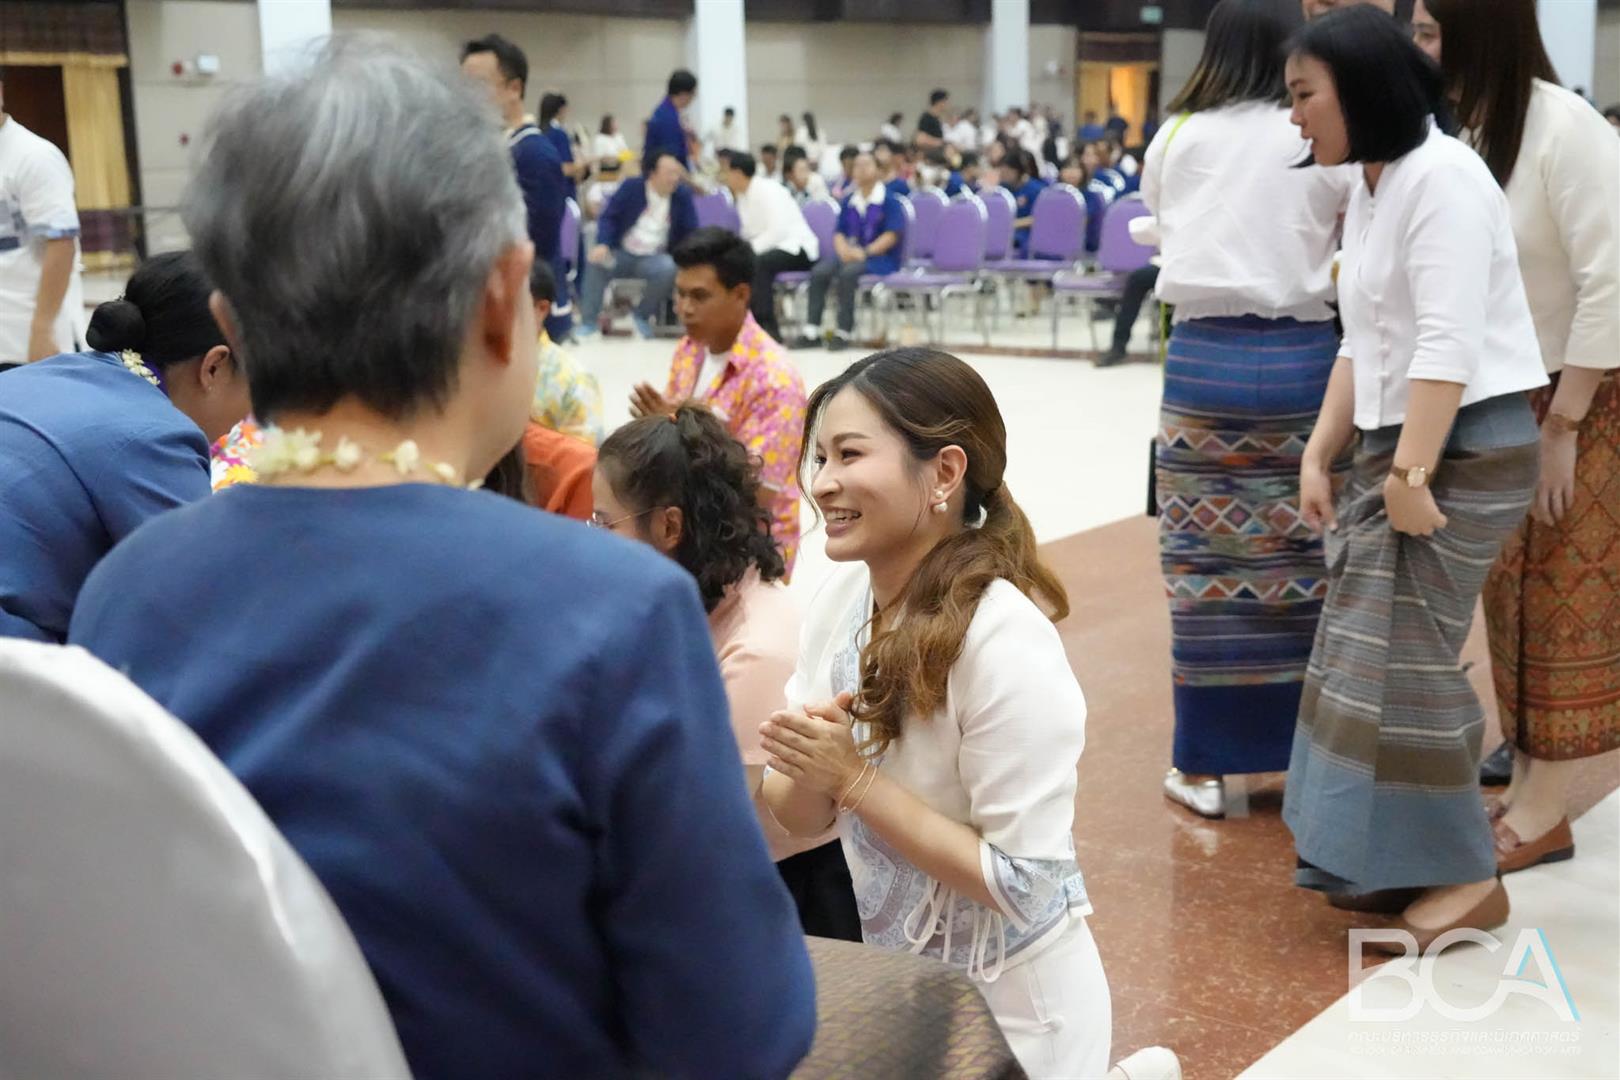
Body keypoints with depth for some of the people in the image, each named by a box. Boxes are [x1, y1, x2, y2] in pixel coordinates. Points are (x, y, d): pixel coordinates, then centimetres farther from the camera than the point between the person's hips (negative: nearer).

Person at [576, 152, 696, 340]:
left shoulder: (683, 194, -1)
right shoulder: (631, 188, -2)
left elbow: (691, 231, 0)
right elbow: (609, 217, -3)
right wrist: (602, 244, -21)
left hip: (654, 258, 0)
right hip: (621, 254, 0)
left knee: (668, 269, -34)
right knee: (595, 261, -29)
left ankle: (642, 316, -8)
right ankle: (588, 323, -20)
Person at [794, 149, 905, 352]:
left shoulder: (889, 200, -2)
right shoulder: (849, 201, 15)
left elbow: (892, 235, -9)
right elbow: (839, 232, 14)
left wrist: (865, 252, -19)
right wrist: (843, 250, -9)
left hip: (881, 257, -5)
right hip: (851, 254, 5)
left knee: (848, 272, -35)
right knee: (820, 272, -23)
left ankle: (843, 332, -28)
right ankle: (812, 331, -24)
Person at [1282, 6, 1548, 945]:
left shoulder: (1441, 176, -15)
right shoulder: (1371, 189, 14)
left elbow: (1450, 345, -21)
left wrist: (1412, 472, -23)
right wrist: (1321, 456, 12)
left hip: (1466, 450, -9)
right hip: (1398, 448, 9)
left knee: (1407, 656, -7)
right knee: (1364, 656, 8)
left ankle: (1465, 877, 4)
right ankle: (1394, 861, 18)